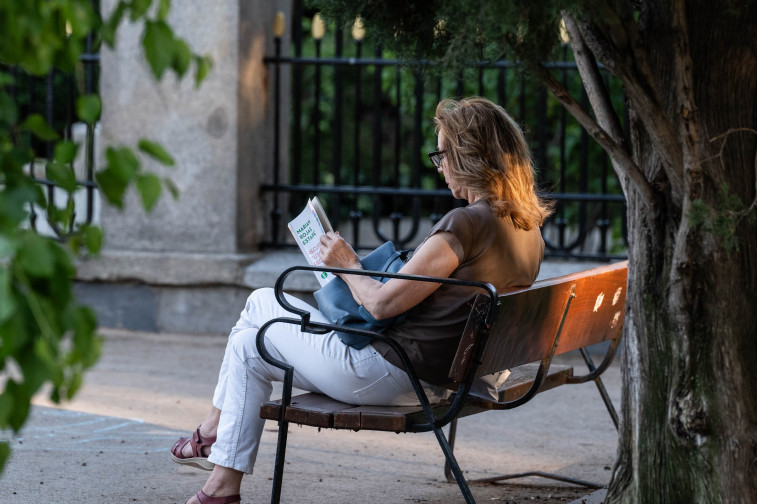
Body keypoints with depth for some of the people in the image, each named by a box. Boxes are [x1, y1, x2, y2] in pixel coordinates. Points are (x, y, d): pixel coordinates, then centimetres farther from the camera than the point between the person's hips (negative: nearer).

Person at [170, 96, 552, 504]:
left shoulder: (466, 223, -25)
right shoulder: (528, 228, 3)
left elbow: (382, 303, -22)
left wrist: (347, 265, -4)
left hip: (389, 375, -10)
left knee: (261, 303, 12)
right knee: (248, 346, 21)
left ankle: (214, 426, 30)